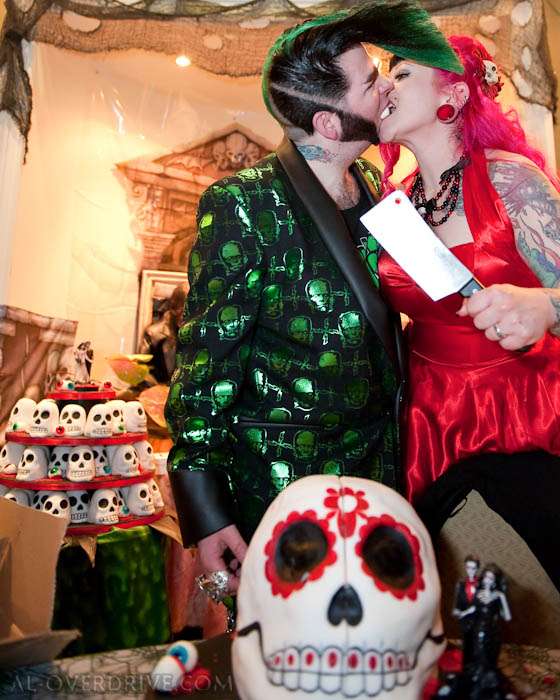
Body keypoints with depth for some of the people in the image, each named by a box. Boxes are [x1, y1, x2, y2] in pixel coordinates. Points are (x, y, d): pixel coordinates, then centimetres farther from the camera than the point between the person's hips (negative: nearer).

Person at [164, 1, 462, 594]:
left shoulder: (374, 188, 3)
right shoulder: (244, 206, -18)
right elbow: (206, 360, -17)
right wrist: (205, 512, -18)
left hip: (380, 472, 6)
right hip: (281, 491, -6)